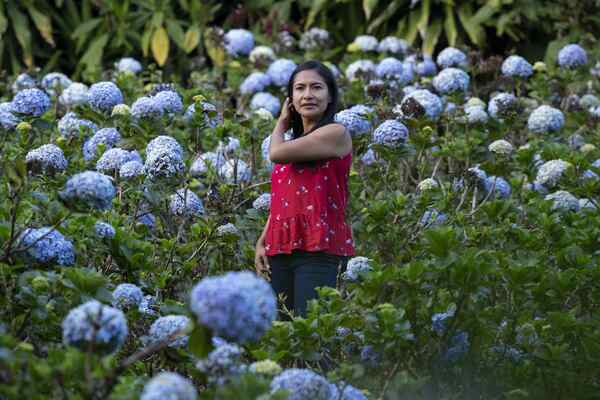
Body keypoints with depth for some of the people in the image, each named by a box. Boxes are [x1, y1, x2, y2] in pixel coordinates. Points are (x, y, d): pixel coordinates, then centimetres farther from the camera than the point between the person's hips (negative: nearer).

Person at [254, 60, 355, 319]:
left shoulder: (335, 134, -4)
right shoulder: (295, 144, 20)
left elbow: (276, 153, -8)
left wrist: (281, 124, 12)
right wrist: (262, 242, 10)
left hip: (320, 249, -8)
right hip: (281, 250, 8)